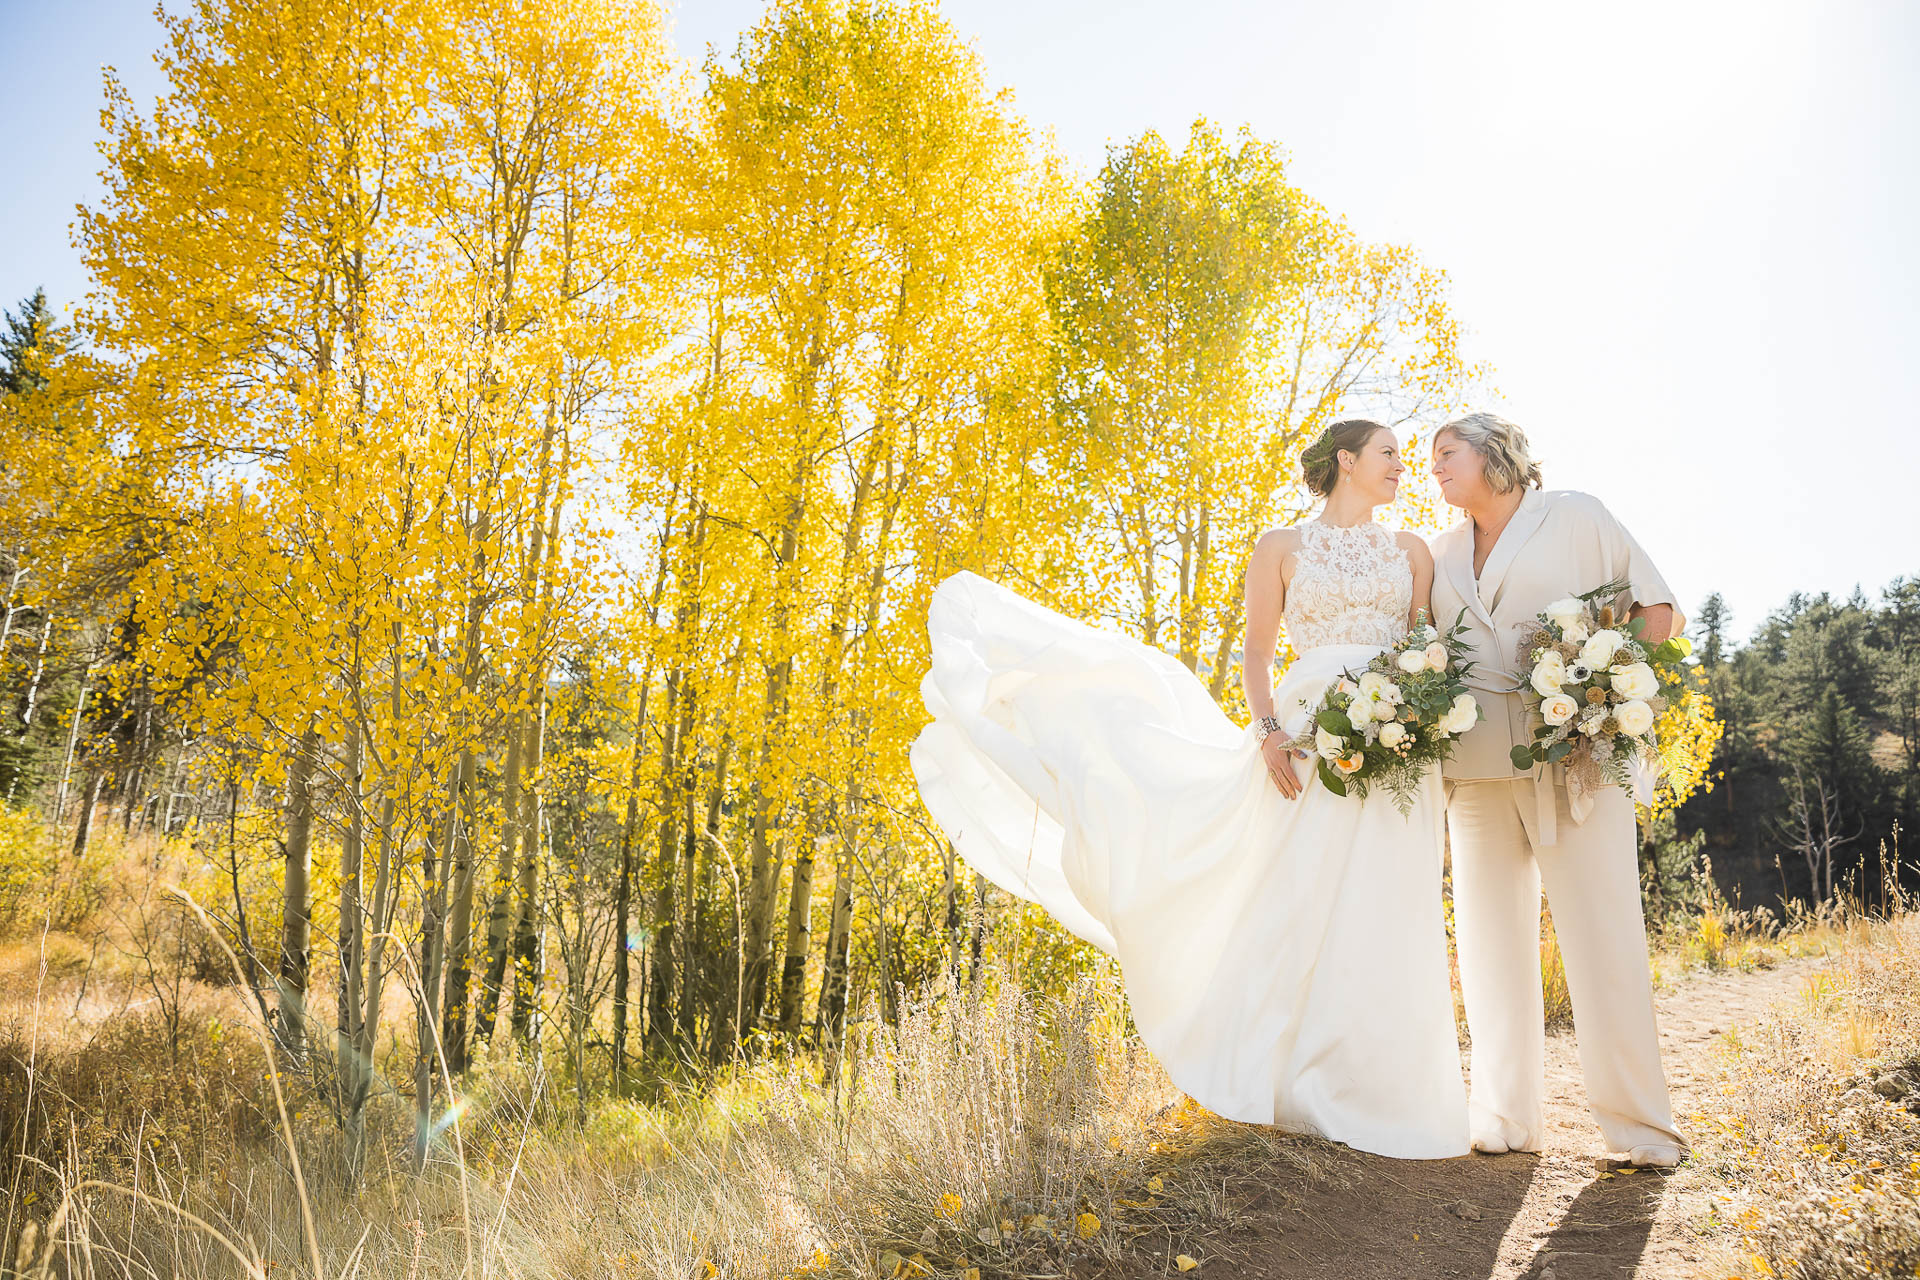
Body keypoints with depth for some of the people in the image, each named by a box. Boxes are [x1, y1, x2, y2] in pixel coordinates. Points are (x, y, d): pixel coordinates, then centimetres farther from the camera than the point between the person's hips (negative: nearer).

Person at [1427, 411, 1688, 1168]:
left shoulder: (1574, 517, 6)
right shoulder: (1443, 554, 18)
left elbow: (1658, 610, 5)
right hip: (1475, 759, 4)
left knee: (1603, 933, -6)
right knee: (1491, 935, 4)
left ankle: (1639, 1123, 5)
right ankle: (1507, 1118, 12)